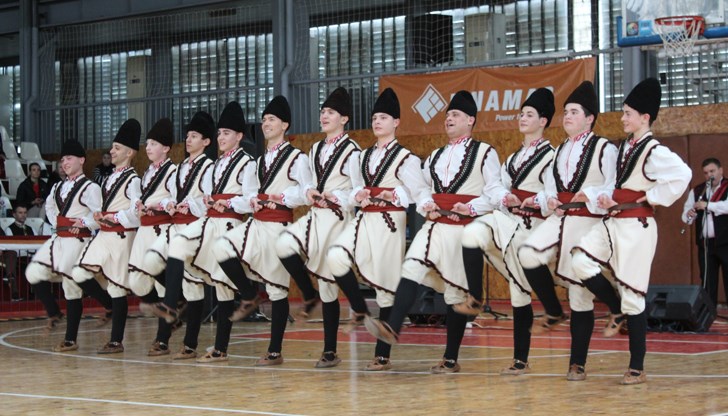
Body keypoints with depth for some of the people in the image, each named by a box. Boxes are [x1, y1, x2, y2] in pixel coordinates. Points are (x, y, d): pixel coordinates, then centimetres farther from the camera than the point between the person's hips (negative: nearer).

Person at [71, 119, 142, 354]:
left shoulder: (132, 180, -10)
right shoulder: (111, 178, 17)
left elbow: (135, 212, -19)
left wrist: (111, 218, -16)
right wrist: (99, 216, 3)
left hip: (121, 236, -8)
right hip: (103, 235, 8)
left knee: (117, 289, -2)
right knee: (80, 275, -3)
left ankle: (116, 342, 5)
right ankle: (111, 308, 16)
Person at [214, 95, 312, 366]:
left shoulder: (296, 158, -3)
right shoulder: (261, 160, 19)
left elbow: (306, 193, -8)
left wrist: (280, 197, -19)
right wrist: (251, 200, -1)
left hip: (279, 226, -6)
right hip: (256, 223, 6)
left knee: (277, 288, -2)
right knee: (222, 249, -20)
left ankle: (275, 352, 6)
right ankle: (249, 297, 0)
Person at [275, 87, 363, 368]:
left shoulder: (351, 151, -5)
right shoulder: (315, 150, 15)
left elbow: (360, 192, -6)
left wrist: (334, 196, -19)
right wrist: (309, 192, 2)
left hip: (337, 218, -6)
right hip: (315, 216, 6)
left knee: (328, 285, -3)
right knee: (284, 245, -26)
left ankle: (330, 351, 7)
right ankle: (309, 296, -3)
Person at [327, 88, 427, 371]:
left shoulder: (404, 157, -2)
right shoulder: (366, 155, 17)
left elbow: (420, 192, -7)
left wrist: (393, 194, -21)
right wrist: (357, 195, -3)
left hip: (389, 223, -5)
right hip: (363, 220, 5)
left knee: (386, 288, -1)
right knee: (336, 258, -25)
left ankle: (382, 356, 8)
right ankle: (360, 311, 0)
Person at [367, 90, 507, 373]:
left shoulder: (484, 153, 2)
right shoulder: (435, 156, 20)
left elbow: (495, 191, -5)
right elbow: (423, 189, 20)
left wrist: (471, 207, -19)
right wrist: (425, 206, -2)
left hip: (464, 230, -5)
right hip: (434, 227, 5)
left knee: (456, 293, 0)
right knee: (412, 270, -18)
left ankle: (451, 359, 6)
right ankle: (392, 328, -28)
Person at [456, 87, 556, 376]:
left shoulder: (550, 156, -3)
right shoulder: (515, 157, 20)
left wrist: (521, 201, -21)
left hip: (529, 225, -6)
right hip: (505, 219, 7)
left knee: (520, 292, -6)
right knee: (472, 233, -25)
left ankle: (521, 360, 3)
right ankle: (475, 299, -20)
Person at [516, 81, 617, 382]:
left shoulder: (604, 149, -1)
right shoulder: (559, 151, 20)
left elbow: (614, 188, -9)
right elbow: (549, 187, 16)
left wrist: (589, 194, -25)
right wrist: (546, 200, -6)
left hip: (587, 224, -5)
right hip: (558, 219, 5)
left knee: (581, 294, -2)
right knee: (528, 255, -25)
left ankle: (578, 364, 7)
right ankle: (553, 312, -3)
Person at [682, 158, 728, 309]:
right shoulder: (697, 191, 13)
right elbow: (687, 211, 9)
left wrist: (708, 205, -25)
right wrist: (688, 215, -14)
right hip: (705, 243, 4)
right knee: (707, 281, 7)